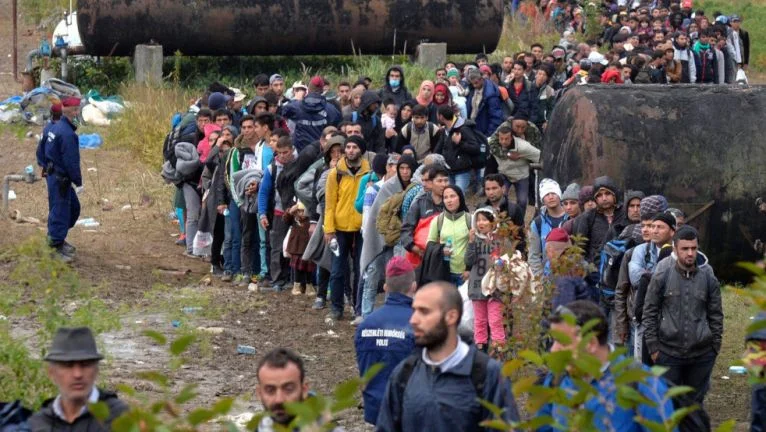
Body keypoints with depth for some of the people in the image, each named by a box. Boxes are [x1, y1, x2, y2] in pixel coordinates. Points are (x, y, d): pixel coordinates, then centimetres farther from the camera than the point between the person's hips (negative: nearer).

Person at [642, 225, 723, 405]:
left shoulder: (708, 277, 0)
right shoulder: (662, 275, -5)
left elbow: (716, 314, 7)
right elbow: (649, 312, -1)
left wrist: (715, 346, 6)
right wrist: (653, 346, -3)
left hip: (702, 354, 2)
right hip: (668, 352, -2)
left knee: (696, 402, 12)